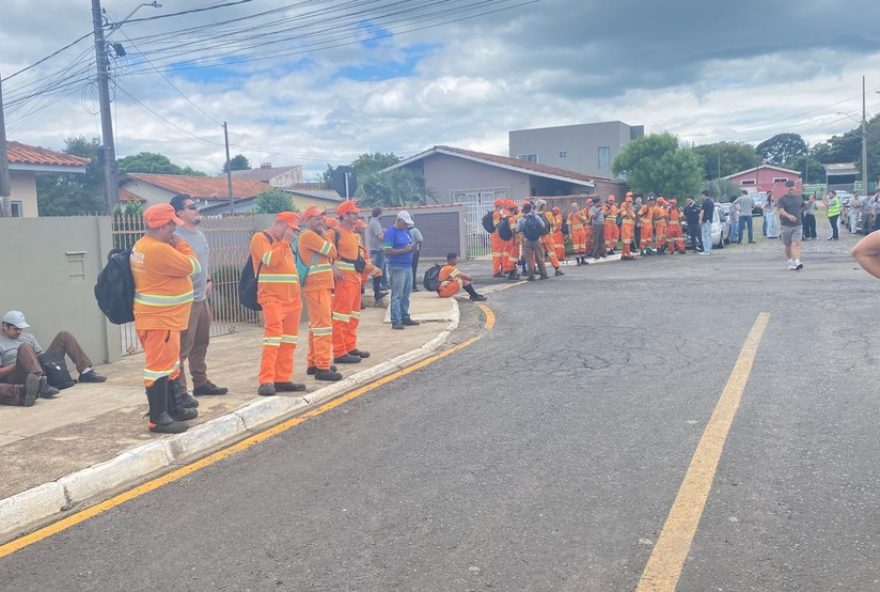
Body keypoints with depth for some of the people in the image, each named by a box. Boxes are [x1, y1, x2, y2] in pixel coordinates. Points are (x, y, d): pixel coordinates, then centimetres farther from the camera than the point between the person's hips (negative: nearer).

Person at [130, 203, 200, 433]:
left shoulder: (142, 246, 12)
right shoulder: (159, 250, -22)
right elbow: (193, 267, -16)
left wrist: (175, 246, 5)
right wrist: (181, 244, -3)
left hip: (159, 317, 11)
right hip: (159, 319, -11)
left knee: (168, 363, 18)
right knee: (160, 366, -6)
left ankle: (174, 407, 29)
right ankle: (158, 419, -1)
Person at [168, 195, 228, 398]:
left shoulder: (200, 235, 14)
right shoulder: (177, 237, -17)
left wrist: (209, 280, 15)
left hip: (202, 298, 9)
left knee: (200, 344, 16)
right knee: (182, 347, -6)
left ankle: (201, 383, 27)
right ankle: (178, 390, -1)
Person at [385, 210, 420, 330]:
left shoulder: (406, 231, 14)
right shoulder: (391, 232, -11)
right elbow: (388, 251, -17)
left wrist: (411, 248, 0)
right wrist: (404, 250, -17)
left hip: (408, 266, 8)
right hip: (397, 268, -8)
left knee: (406, 295, 14)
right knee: (397, 295, -6)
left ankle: (405, 318, 23)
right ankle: (396, 321, -3)